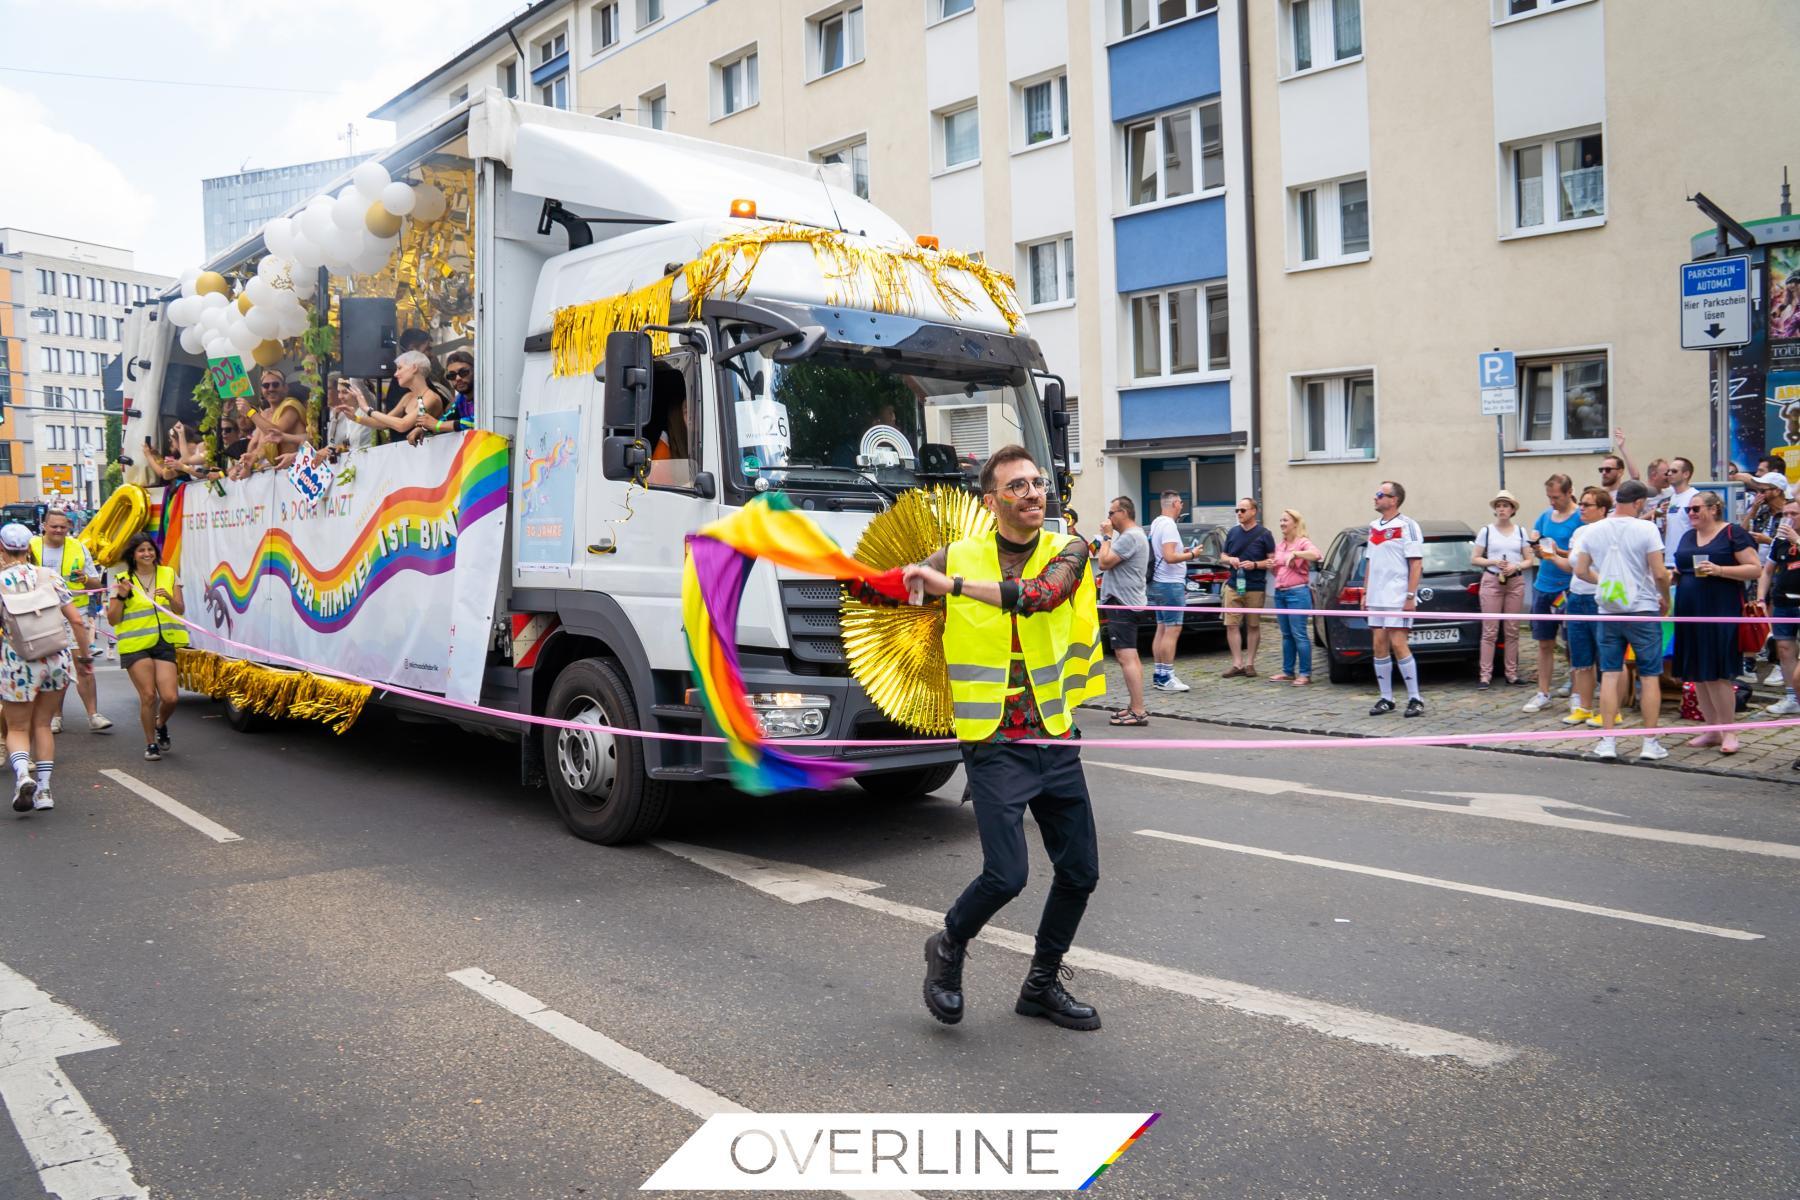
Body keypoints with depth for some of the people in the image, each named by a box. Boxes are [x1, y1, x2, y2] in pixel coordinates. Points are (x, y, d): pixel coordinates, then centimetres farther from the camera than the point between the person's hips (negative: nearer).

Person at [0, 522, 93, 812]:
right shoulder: (50, 576, 0)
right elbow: (76, 621, -1)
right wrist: (85, 656, 9)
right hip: (56, 659, 2)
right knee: (42, 725, 17)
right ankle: (44, 789, 14)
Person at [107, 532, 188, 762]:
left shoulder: (169, 575, 10)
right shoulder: (122, 580, 5)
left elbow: (181, 610, 6)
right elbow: (112, 619, 4)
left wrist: (170, 598, -14)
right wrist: (121, 596, -10)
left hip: (164, 642, 2)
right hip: (135, 645, -2)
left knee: (170, 697, -7)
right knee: (148, 695, -7)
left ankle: (161, 725, 27)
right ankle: (150, 743, 11)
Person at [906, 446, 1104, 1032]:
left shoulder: (1066, 550, 1)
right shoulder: (958, 556, 0)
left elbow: (1039, 594, -22)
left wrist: (953, 585, -26)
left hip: (1056, 739, 3)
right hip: (993, 743, -3)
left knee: (1080, 871, 9)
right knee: (1006, 874, -13)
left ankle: (1042, 984, 31)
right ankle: (948, 946, 18)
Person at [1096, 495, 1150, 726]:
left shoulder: (1130, 537, -16)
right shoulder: (1134, 534, 19)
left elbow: (1104, 562, -20)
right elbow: (1108, 562, 23)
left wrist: (1107, 536, -11)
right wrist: (1108, 536, 14)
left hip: (1122, 603, -12)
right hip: (1124, 602, 12)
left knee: (1126, 657, -15)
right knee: (1131, 656, 17)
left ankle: (1138, 711, -18)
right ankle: (1135, 707, 25)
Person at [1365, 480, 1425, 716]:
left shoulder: (1407, 525, -6)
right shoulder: (1373, 526, 16)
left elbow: (1416, 564, -10)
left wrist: (1410, 596, -16)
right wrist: (1365, 592, 16)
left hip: (1397, 598, -7)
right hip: (1376, 598, 7)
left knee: (1398, 645, -9)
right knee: (1379, 646, 6)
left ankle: (1415, 699, 1)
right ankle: (1386, 699, 13)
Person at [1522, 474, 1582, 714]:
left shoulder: (1580, 518, -7)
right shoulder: (1545, 516, 12)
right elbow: (1532, 538, 7)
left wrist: (1559, 552, -23)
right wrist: (1533, 543, -14)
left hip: (1569, 587, -5)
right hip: (1543, 586, 6)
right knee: (1544, 644, 9)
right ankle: (1543, 694, 15)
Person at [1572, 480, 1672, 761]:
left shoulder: (1592, 531, 2)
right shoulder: (1646, 529, -10)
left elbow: (1580, 570, 6)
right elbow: (1659, 573, -11)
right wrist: (1665, 599, 6)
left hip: (1608, 611, 3)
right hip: (1642, 610, -3)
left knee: (1610, 674, 7)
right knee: (1650, 675, 5)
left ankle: (1607, 741, 6)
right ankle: (1650, 743, 7)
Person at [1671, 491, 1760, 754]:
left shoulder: (1732, 533, -4)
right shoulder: (1687, 536, 15)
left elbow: (1755, 569, -8)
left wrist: (1719, 570, -20)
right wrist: (1674, 575, 5)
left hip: (1721, 613, -7)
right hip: (1690, 614, 7)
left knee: (1716, 674, -7)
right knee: (1697, 675, 8)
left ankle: (1728, 732, 4)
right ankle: (1712, 730, 18)